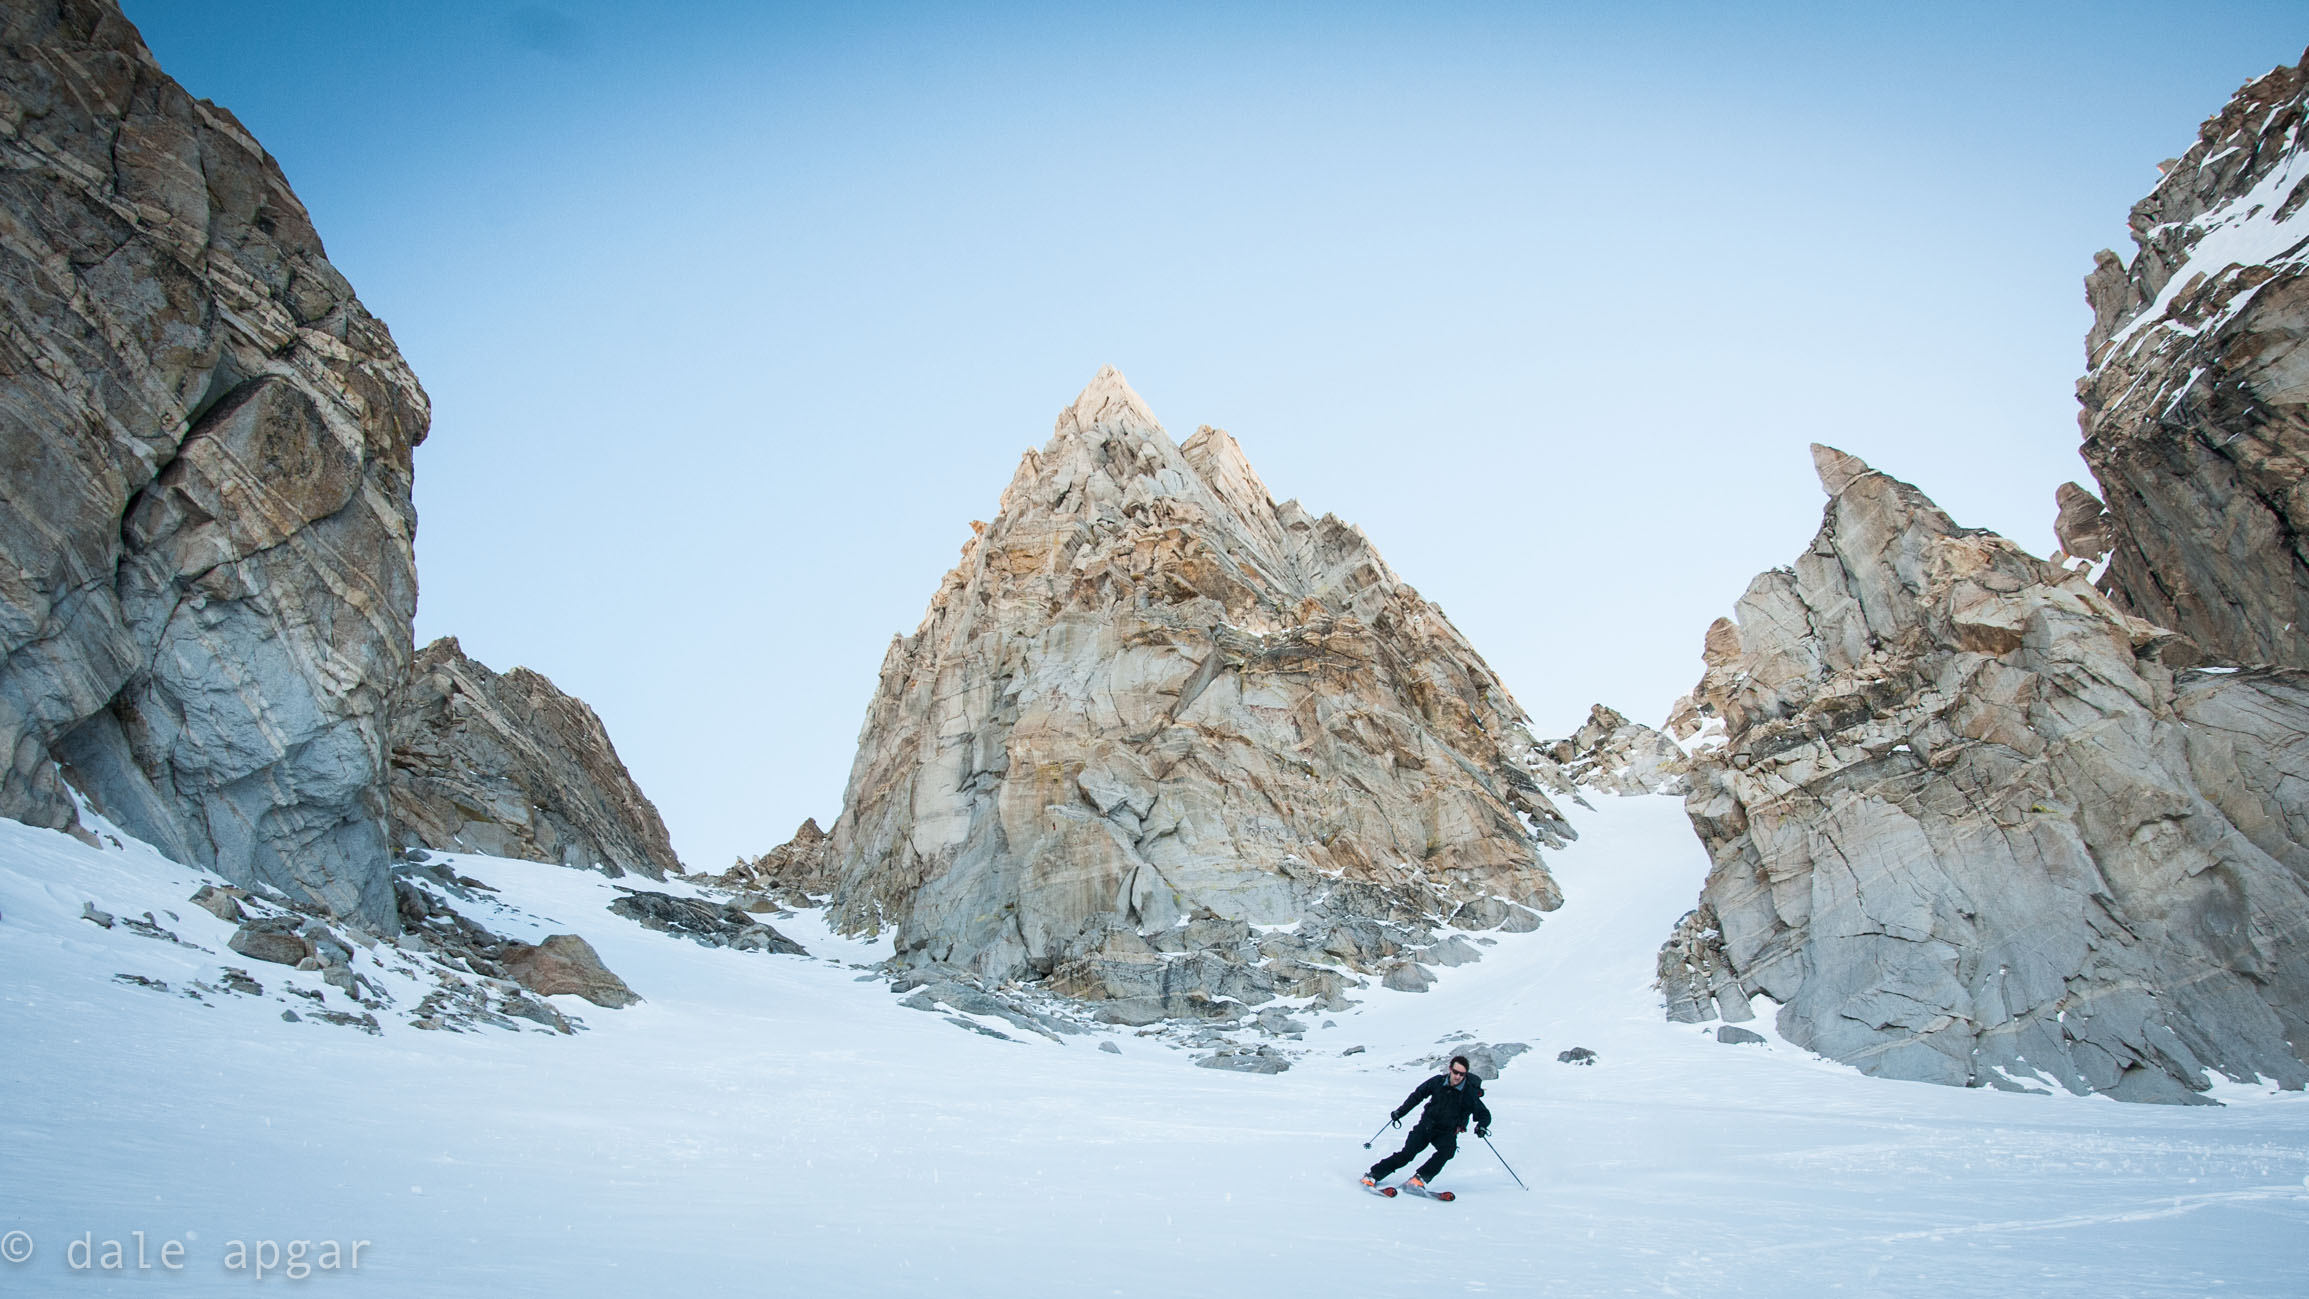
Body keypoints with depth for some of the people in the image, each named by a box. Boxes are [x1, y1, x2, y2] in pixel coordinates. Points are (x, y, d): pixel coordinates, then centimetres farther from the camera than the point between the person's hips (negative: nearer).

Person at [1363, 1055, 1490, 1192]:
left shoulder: (1470, 1093, -13)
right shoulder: (1438, 1082, -9)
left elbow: (1485, 1114, -3)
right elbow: (1417, 1095, 6)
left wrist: (1481, 1126, -25)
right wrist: (1400, 1111, 2)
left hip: (1447, 1133, 0)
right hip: (1427, 1125, 0)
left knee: (1448, 1150, -31)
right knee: (1407, 1153, -12)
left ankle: (1419, 1178, -27)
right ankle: (1374, 1174, -5)